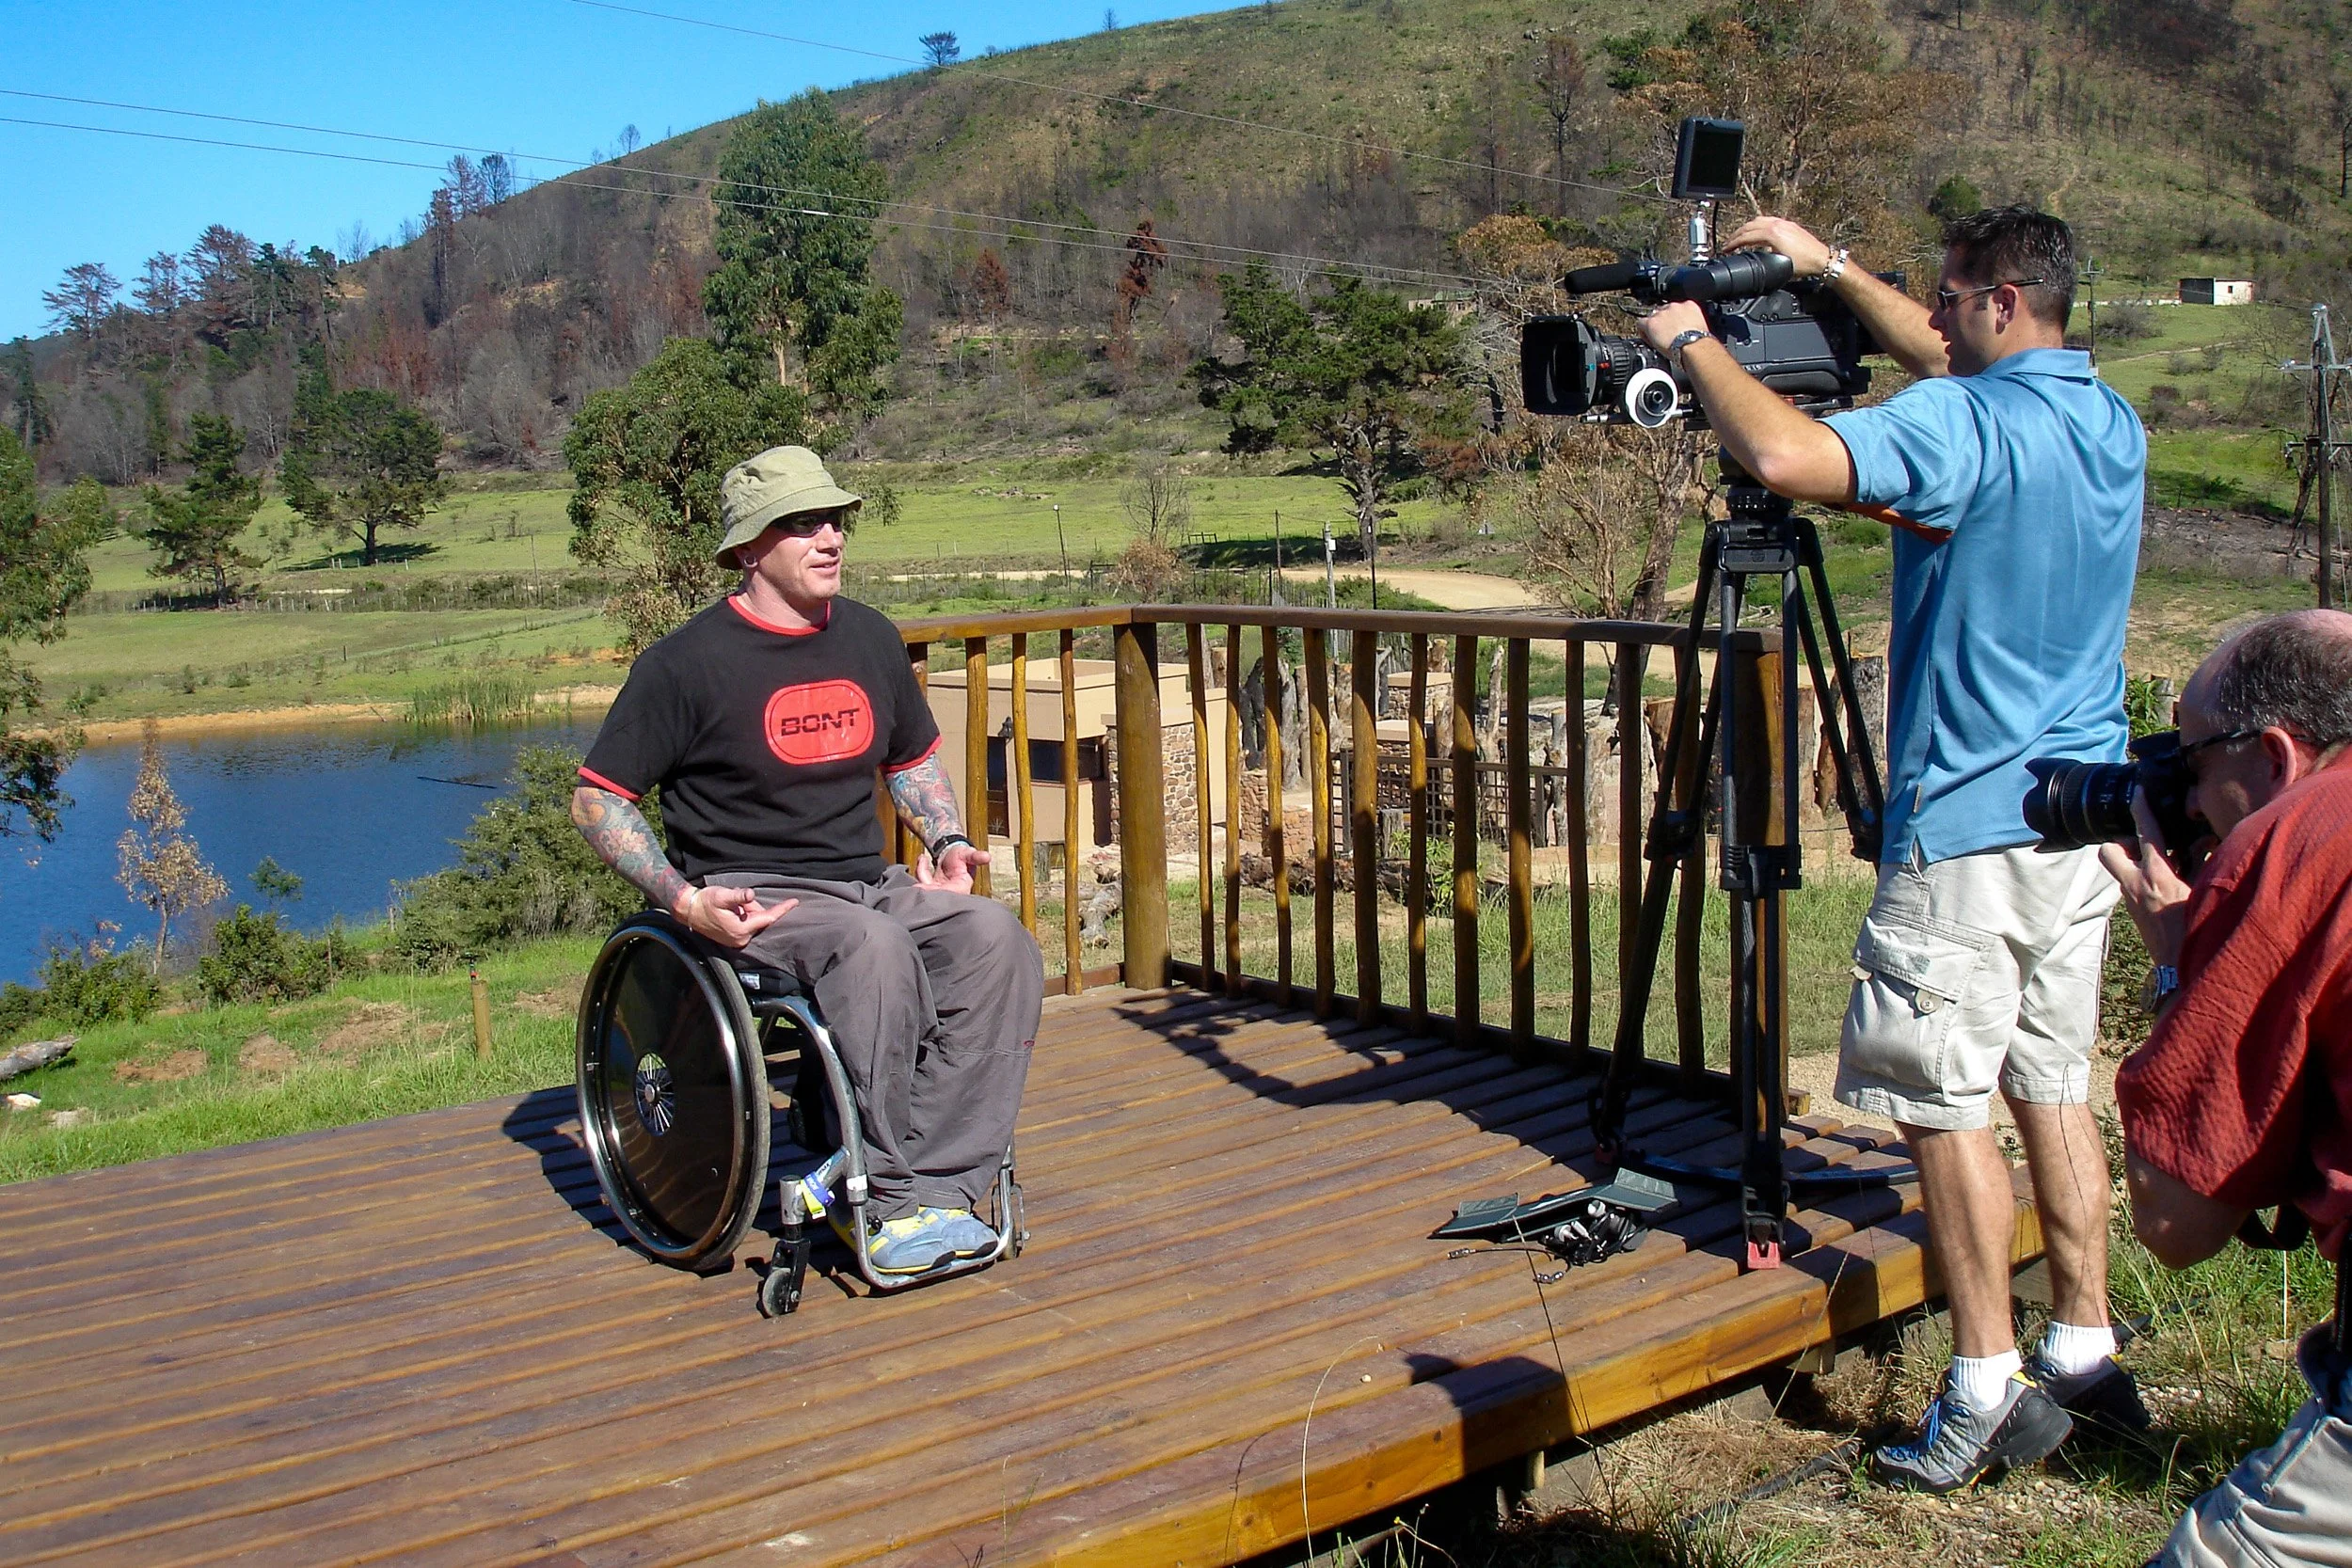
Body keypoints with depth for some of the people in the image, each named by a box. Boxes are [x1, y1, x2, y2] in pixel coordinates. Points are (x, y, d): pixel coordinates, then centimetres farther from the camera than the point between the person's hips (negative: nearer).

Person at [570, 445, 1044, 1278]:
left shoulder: (870, 638, 11)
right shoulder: (690, 660, -7)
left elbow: (911, 760, 28)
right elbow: (596, 799, -4)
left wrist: (947, 842, 8)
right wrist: (685, 899, -17)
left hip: (870, 884, 6)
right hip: (748, 898, -6)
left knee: (996, 938, -23)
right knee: (874, 946, -36)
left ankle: (936, 1194, -24)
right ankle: (887, 1197, -24)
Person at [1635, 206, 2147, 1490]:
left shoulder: (1964, 428, -17)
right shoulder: (2111, 424, 10)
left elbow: (1783, 455, -32)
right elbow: (1959, 371, 28)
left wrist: (1691, 343, -14)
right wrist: (1835, 272, 29)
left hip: (1969, 830, -8)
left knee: (1944, 1104, -1)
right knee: (2053, 1086, 15)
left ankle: (1989, 1394, 4)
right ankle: (2086, 1357, 21)